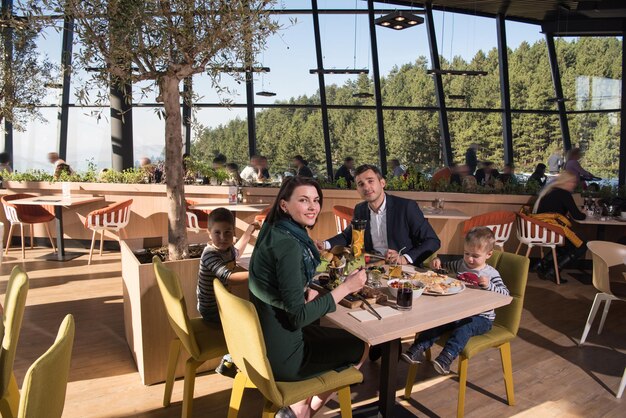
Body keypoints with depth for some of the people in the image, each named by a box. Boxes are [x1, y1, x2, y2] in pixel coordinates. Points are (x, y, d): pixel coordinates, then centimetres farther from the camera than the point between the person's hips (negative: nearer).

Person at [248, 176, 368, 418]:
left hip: (264, 341, 8)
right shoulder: (288, 244, -25)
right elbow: (299, 316, -25)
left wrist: (307, 292, -3)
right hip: (281, 355, -8)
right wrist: (346, 287, -18)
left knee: (337, 335, 28)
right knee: (360, 346, 13)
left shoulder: (276, 233, 3)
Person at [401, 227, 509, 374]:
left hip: (481, 318, -5)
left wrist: (488, 285, -27)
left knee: (463, 327, -35)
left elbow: (505, 293, -11)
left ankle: (446, 358, -49)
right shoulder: (460, 265, 8)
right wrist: (438, 263, 2)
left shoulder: (491, 274, -6)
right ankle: (418, 349, -26)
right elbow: (445, 267, 25)